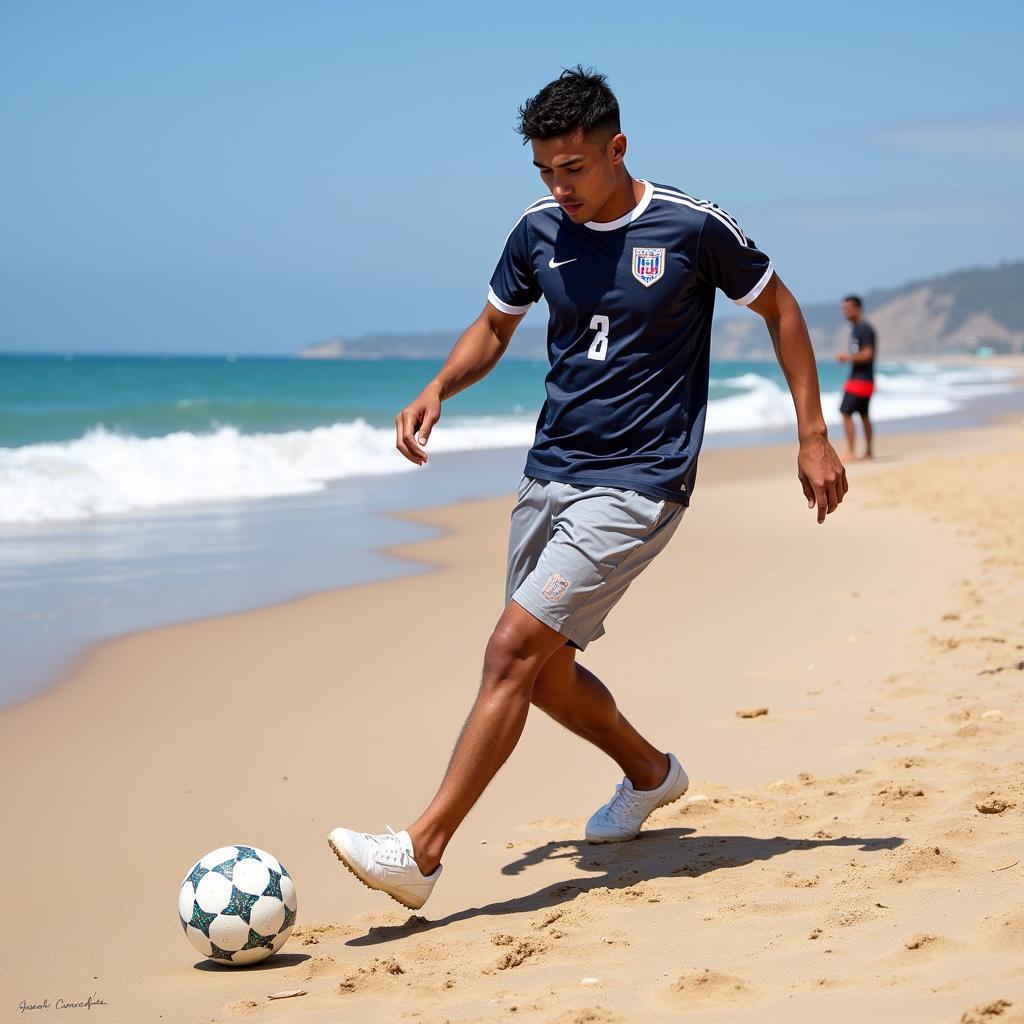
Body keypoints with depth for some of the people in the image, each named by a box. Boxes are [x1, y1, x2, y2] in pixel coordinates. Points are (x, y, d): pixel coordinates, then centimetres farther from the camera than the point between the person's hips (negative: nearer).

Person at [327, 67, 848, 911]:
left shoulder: (693, 228, -9)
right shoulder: (539, 232, 3)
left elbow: (780, 310, 4)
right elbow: (495, 326, 19)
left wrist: (813, 437, 2)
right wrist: (438, 390, -1)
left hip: (637, 485, -6)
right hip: (551, 473, 7)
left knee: (514, 647, -18)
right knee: (544, 672, 13)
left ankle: (421, 852, -17)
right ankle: (650, 774, 41)